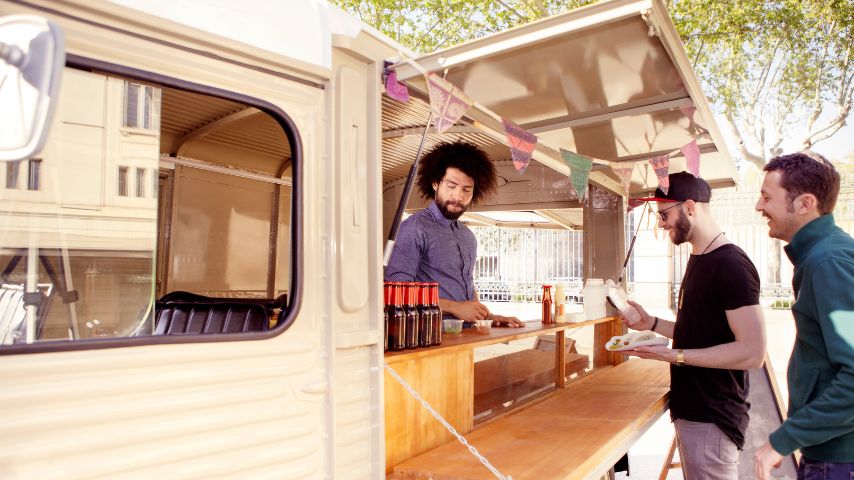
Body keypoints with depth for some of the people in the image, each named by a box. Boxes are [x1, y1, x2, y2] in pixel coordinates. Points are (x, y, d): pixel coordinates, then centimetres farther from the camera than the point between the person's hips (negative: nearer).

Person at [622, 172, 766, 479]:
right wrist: (651, 324, 6)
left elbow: (752, 352, -23)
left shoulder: (731, 265, -18)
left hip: (711, 419, -9)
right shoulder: (698, 260, 12)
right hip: (691, 409, 9)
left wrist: (675, 356, -24)